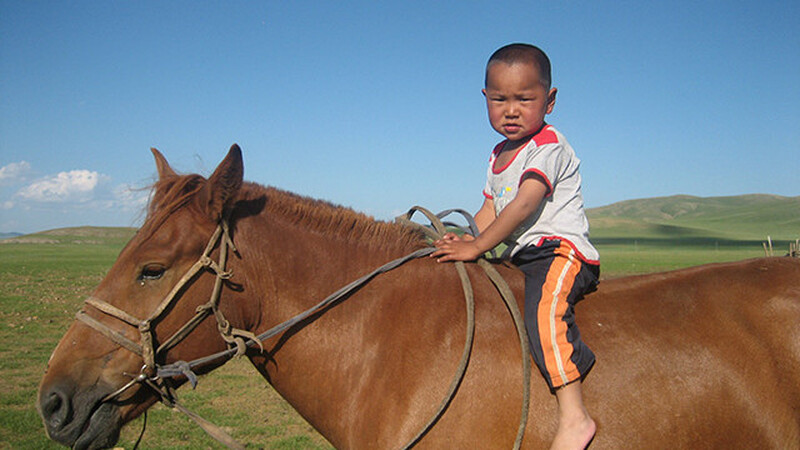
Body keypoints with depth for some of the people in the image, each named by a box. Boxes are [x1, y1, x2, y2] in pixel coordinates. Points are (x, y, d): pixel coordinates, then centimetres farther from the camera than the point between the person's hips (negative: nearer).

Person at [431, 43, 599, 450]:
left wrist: (476, 246, -21)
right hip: (522, 258, 10)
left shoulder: (549, 146, -10)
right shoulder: (499, 157, 18)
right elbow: (490, 211, 19)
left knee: (543, 308, -35)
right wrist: (462, 240, 1)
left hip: (562, 251, -10)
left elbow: (524, 206, -20)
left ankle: (574, 416, -40)